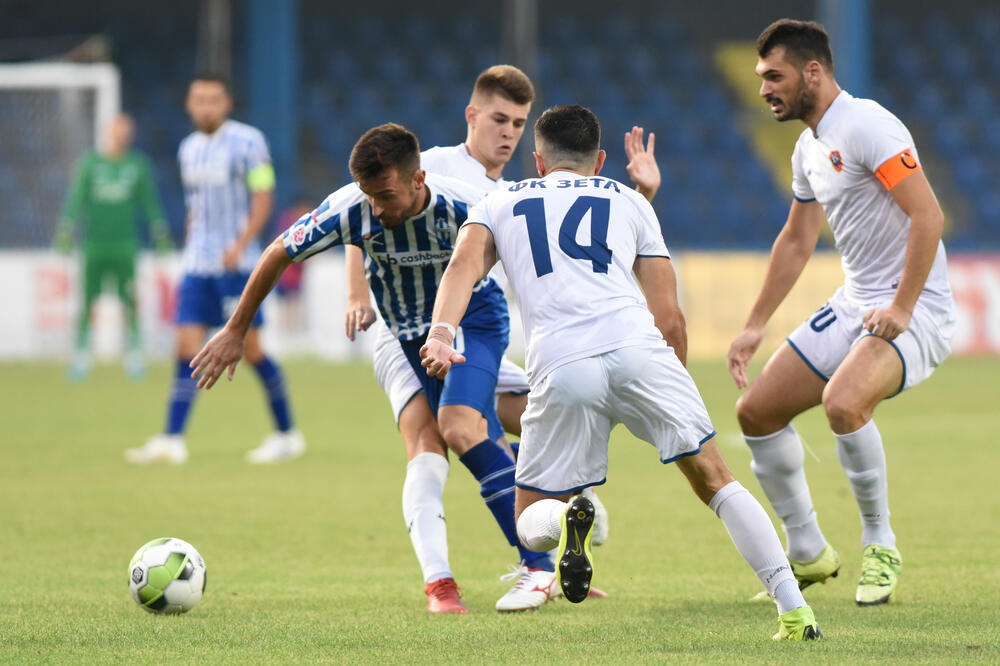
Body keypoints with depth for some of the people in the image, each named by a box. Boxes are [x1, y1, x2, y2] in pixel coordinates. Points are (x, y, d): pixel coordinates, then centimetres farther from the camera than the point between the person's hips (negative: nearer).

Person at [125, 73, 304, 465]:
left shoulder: (247, 142, -5)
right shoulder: (189, 149, 14)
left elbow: (263, 198, -9)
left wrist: (239, 244, -20)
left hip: (236, 265, -5)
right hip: (198, 266, 5)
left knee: (249, 347, -5)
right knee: (187, 347, -4)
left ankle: (287, 435, 8)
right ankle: (172, 440, -8)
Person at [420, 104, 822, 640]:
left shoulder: (499, 204, 27)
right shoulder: (628, 202, 26)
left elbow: (464, 264, 5)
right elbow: (669, 319, 21)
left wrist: (441, 333, -9)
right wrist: (671, 390, 34)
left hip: (560, 367, 0)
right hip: (636, 348, 1)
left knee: (531, 524, 12)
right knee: (715, 481, 10)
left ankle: (566, 517, -24)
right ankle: (794, 610, -3)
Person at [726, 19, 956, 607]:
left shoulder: (867, 126, -17)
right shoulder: (810, 147, 13)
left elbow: (929, 217, -23)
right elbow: (797, 240, 26)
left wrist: (900, 310, -27)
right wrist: (755, 327, 26)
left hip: (915, 310, -10)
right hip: (853, 306, 10)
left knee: (844, 401, -34)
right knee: (757, 410, 4)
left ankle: (881, 548, -13)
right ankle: (809, 553, 19)